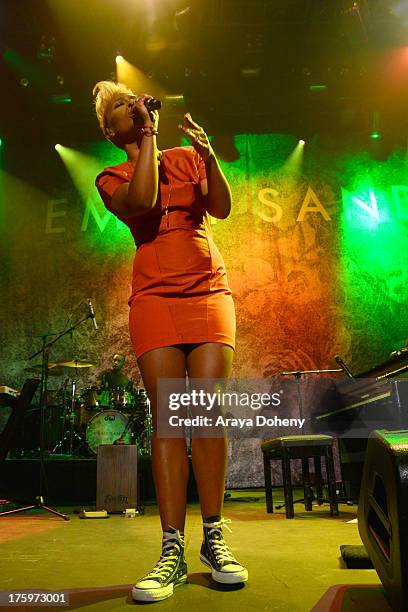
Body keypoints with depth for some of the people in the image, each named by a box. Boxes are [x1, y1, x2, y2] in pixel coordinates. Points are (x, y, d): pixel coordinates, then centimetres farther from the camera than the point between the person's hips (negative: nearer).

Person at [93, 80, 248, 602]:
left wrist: (209, 155, -11)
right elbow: (141, 200, -11)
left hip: (209, 293, 1)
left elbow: (222, 209, 3)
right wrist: (149, 134, -2)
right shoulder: (111, 179, 13)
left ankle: (213, 538, 3)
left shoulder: (187, 157, 18)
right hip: (155, 299, -1)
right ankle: (172, 551, -3)